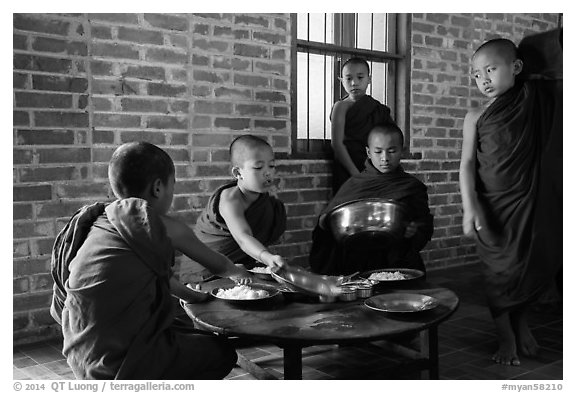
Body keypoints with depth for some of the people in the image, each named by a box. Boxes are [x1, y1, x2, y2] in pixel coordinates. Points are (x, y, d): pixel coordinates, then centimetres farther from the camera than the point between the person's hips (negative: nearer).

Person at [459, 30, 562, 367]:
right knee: (501, 269, 5)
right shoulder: (476, 117, -1)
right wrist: (470, 207, -15)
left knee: (538, 262, 9)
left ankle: (521, 320, 36)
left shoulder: (537, 96, 3)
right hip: (494, 206, -1)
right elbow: (468, 163, -6)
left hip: (535, 199, 2)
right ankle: (506, 337, 23)